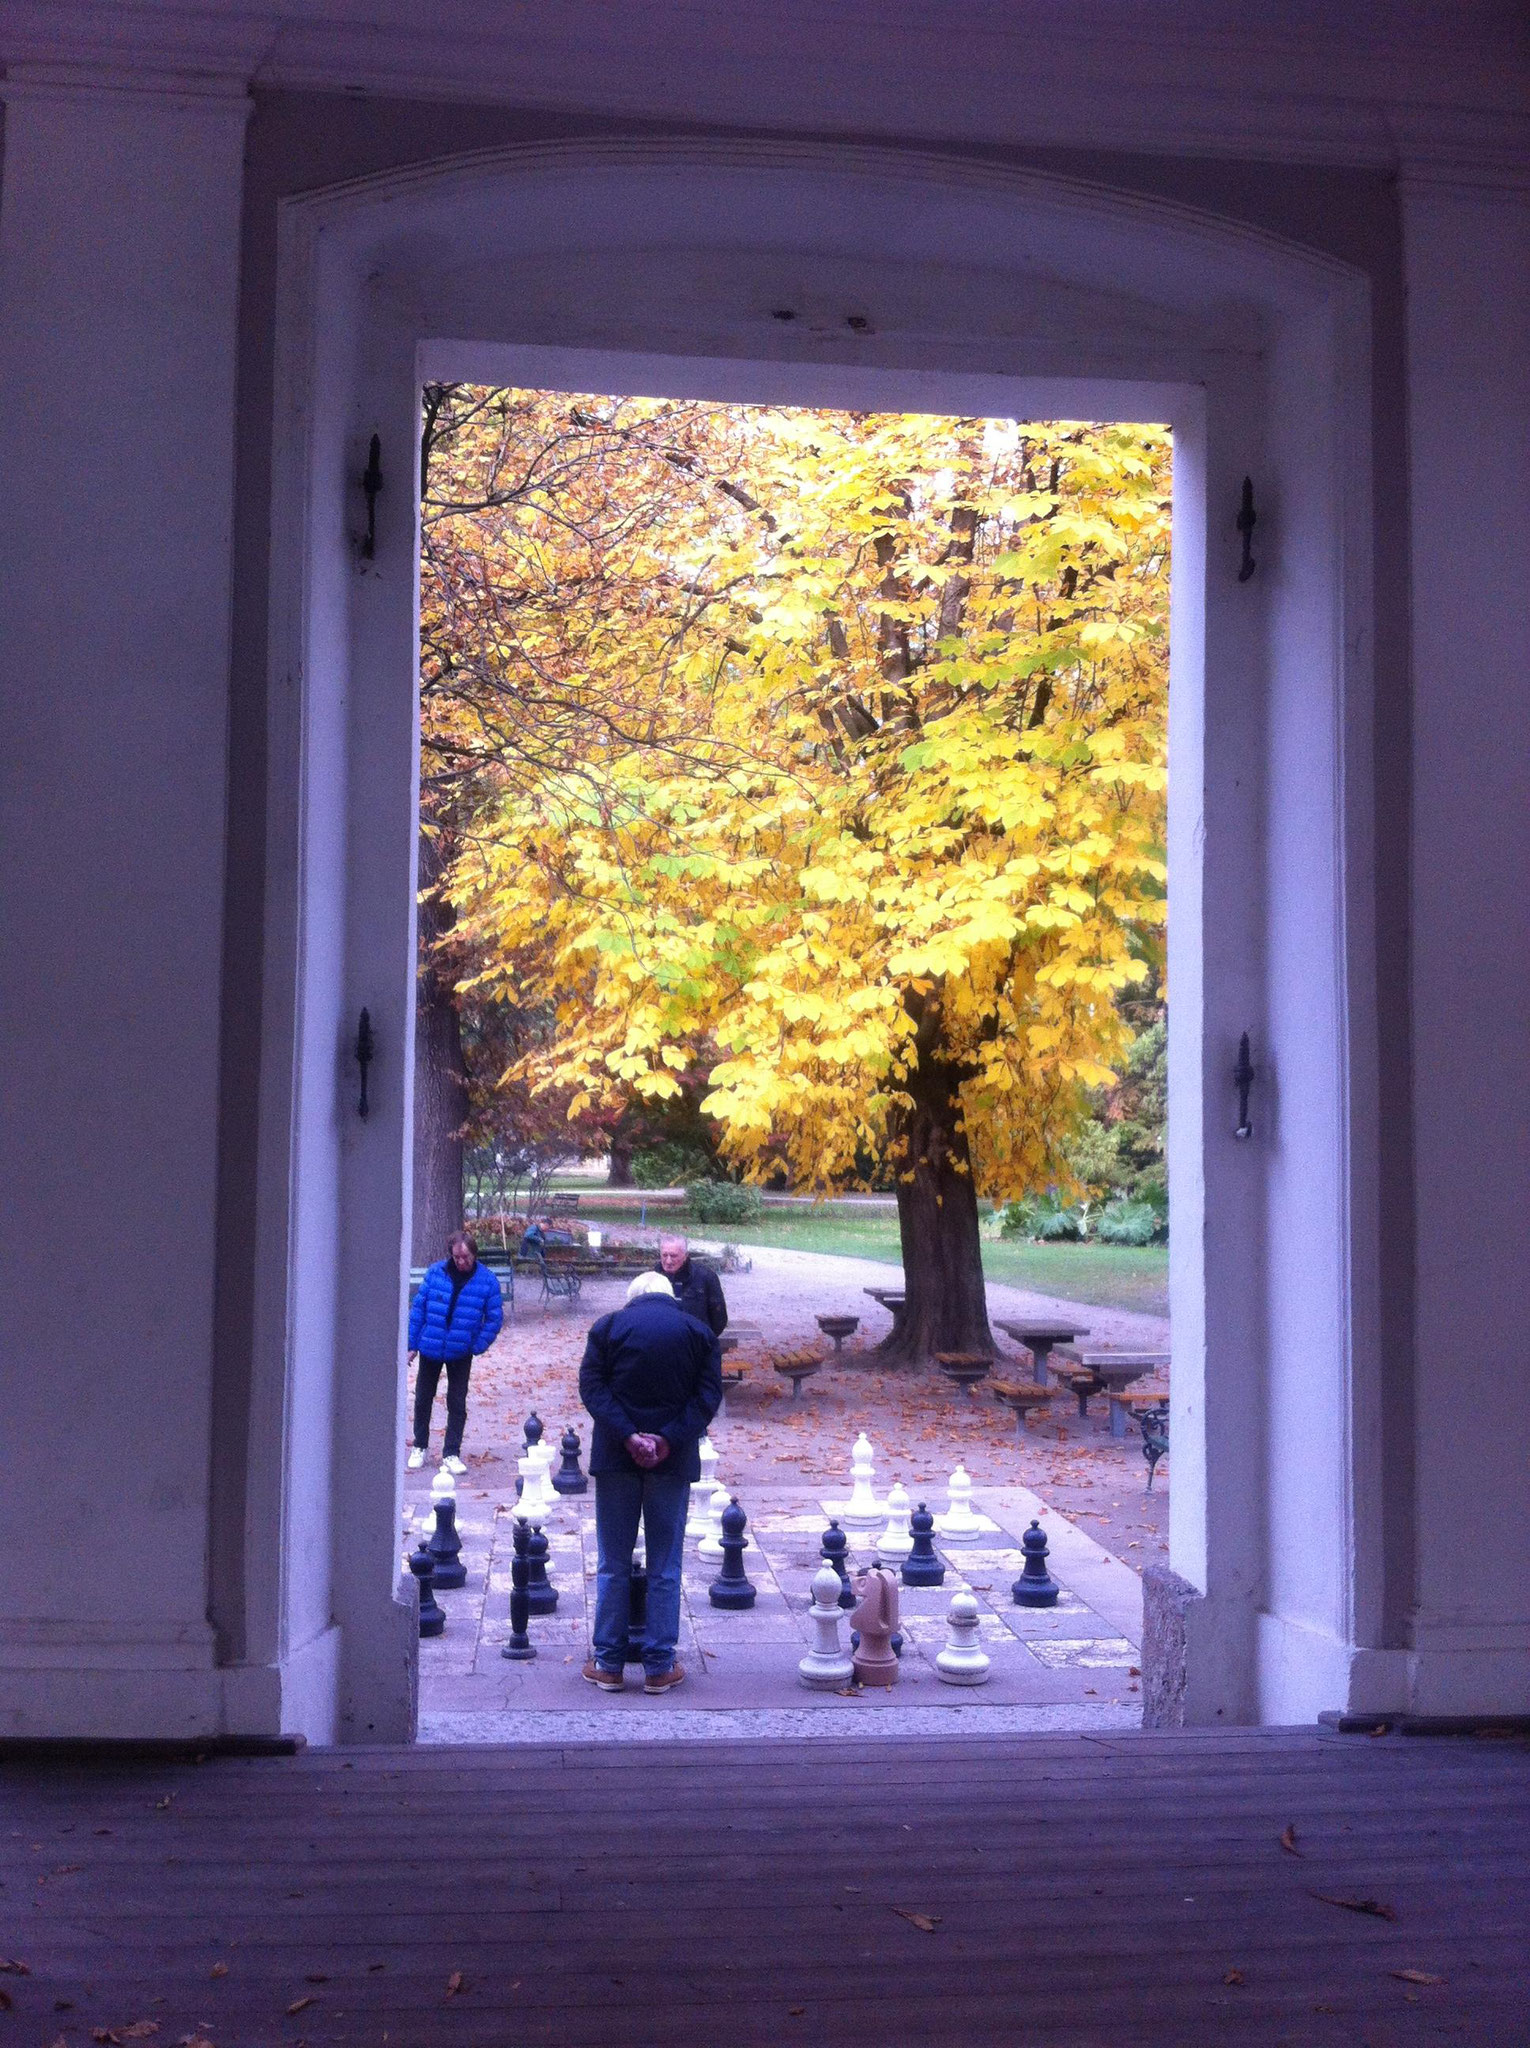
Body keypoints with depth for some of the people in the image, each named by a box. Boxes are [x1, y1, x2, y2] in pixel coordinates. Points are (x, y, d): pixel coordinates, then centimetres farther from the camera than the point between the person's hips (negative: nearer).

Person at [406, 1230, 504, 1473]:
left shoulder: (487, 1281, -10)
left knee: (457, 1405, 4)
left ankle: (451, 1453, 14)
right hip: (430, 1348, 1)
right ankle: (420, 1447, 30)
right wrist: (412, 1344, -3)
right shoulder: (435, 1272, -8)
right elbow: (418, 1308, -2)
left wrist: (477, 1347, -11)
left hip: (461, 1353, -1)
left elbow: (494, 1318, -4)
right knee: (422, 1399, 13)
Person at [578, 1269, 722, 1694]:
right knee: (665, 1567, 7)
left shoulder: (609, 1325, 2)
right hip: (674, 1460, 0)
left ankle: (608, 1663, 12)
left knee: (613, 1565, 9)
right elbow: (708, 1395, -6)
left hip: (616, 1457, 0)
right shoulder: (698, 1332, 5)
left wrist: (628, 1435, -15)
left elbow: (592, 1385, -8)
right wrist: (670, 1439, -14)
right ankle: (659, 1666, 9)